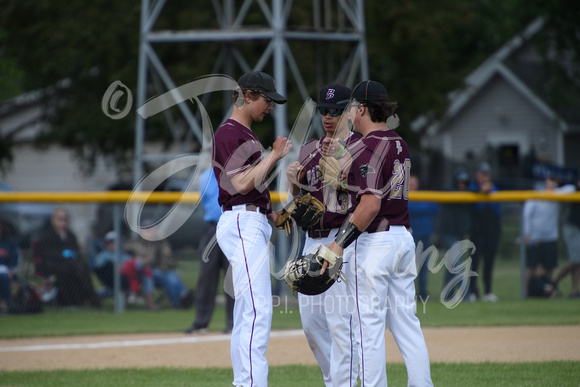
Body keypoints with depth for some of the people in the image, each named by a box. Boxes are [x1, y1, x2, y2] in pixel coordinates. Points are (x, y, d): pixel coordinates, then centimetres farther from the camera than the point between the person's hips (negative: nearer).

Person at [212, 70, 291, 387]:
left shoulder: (246, 134, 22)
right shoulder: (229, 133, -10)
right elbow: (241, 183, -20)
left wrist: (273, 214, 13)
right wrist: (274, 156, -12)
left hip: (254, 225, 11)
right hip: (242, 223, -11)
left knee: (247, 315, 10)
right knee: (257, 311, -17)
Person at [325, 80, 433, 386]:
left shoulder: (366, 149, -15)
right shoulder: (400, 145, 12)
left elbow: (371, 204, -24)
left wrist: (340, 243, -23)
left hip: (373, 242, -9)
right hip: (404, 237, 9)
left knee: (369, 324, -4)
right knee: (406, 320, 10)